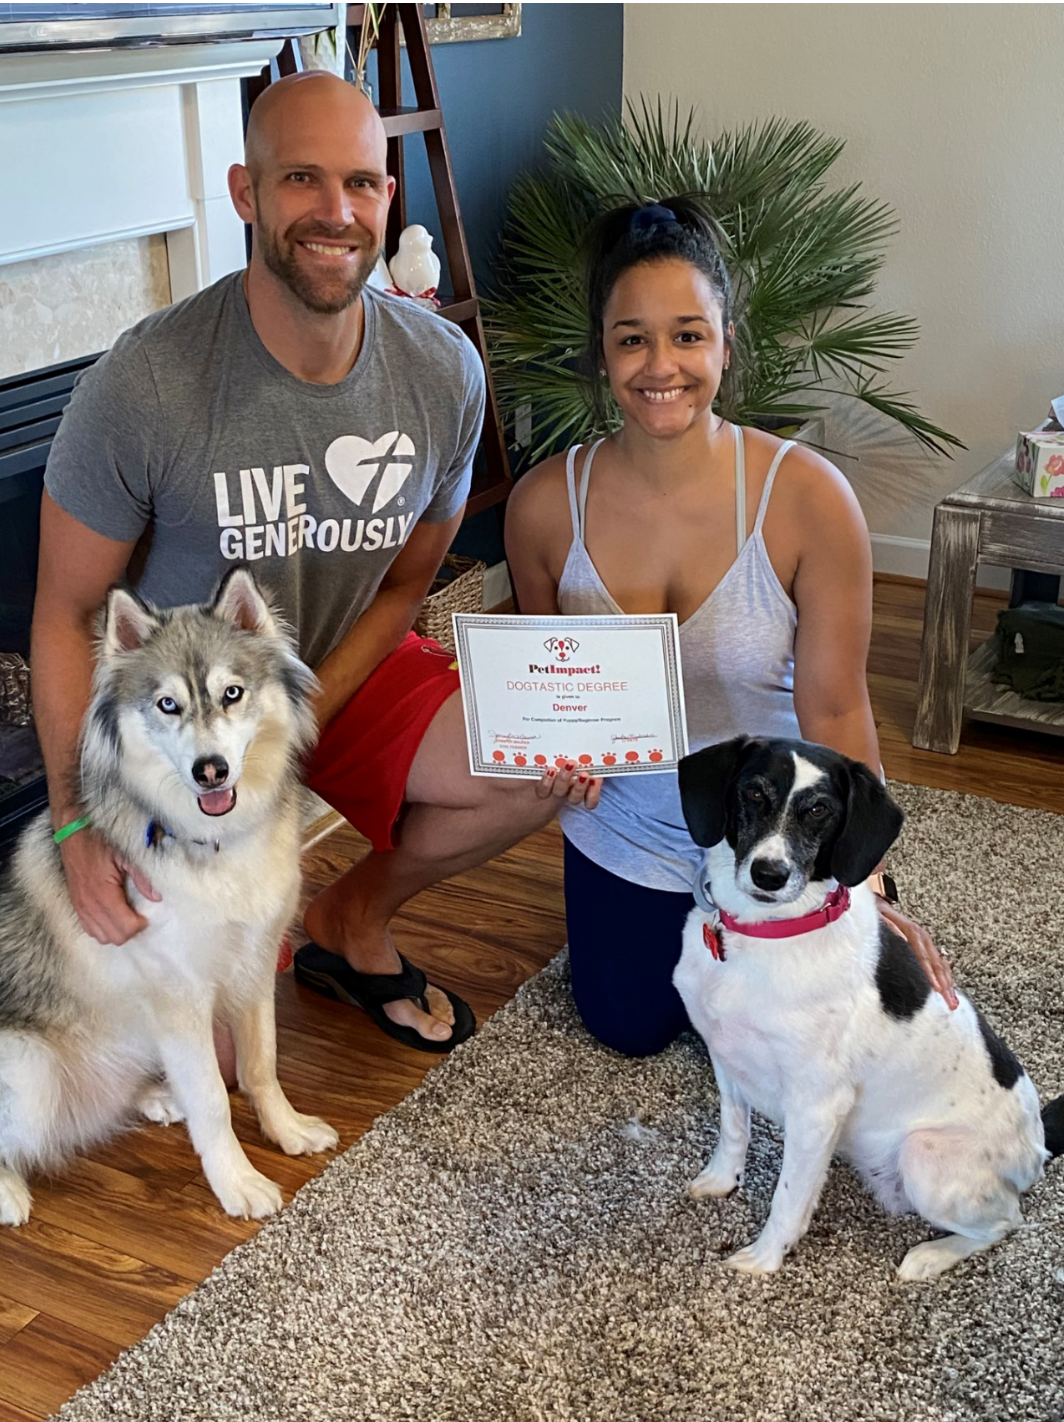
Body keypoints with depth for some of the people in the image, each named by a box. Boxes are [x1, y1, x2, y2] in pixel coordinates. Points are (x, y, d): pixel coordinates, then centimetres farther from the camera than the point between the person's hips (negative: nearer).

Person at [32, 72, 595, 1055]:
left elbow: (403, 584, -1)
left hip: (346, 674, 4)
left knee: (550, 772, -14)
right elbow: (67, 615, -15)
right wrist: (79, 821, -22)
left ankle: (352, 921, 12)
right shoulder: (147, 385, -25)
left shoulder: (444, 371, -12)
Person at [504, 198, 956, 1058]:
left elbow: (834, 711, -18)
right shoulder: (545, 504, -17)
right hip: (622, 833, 2)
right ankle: (674, 934, 49)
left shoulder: (808, 498, -25)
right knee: (629, 1031, 18)